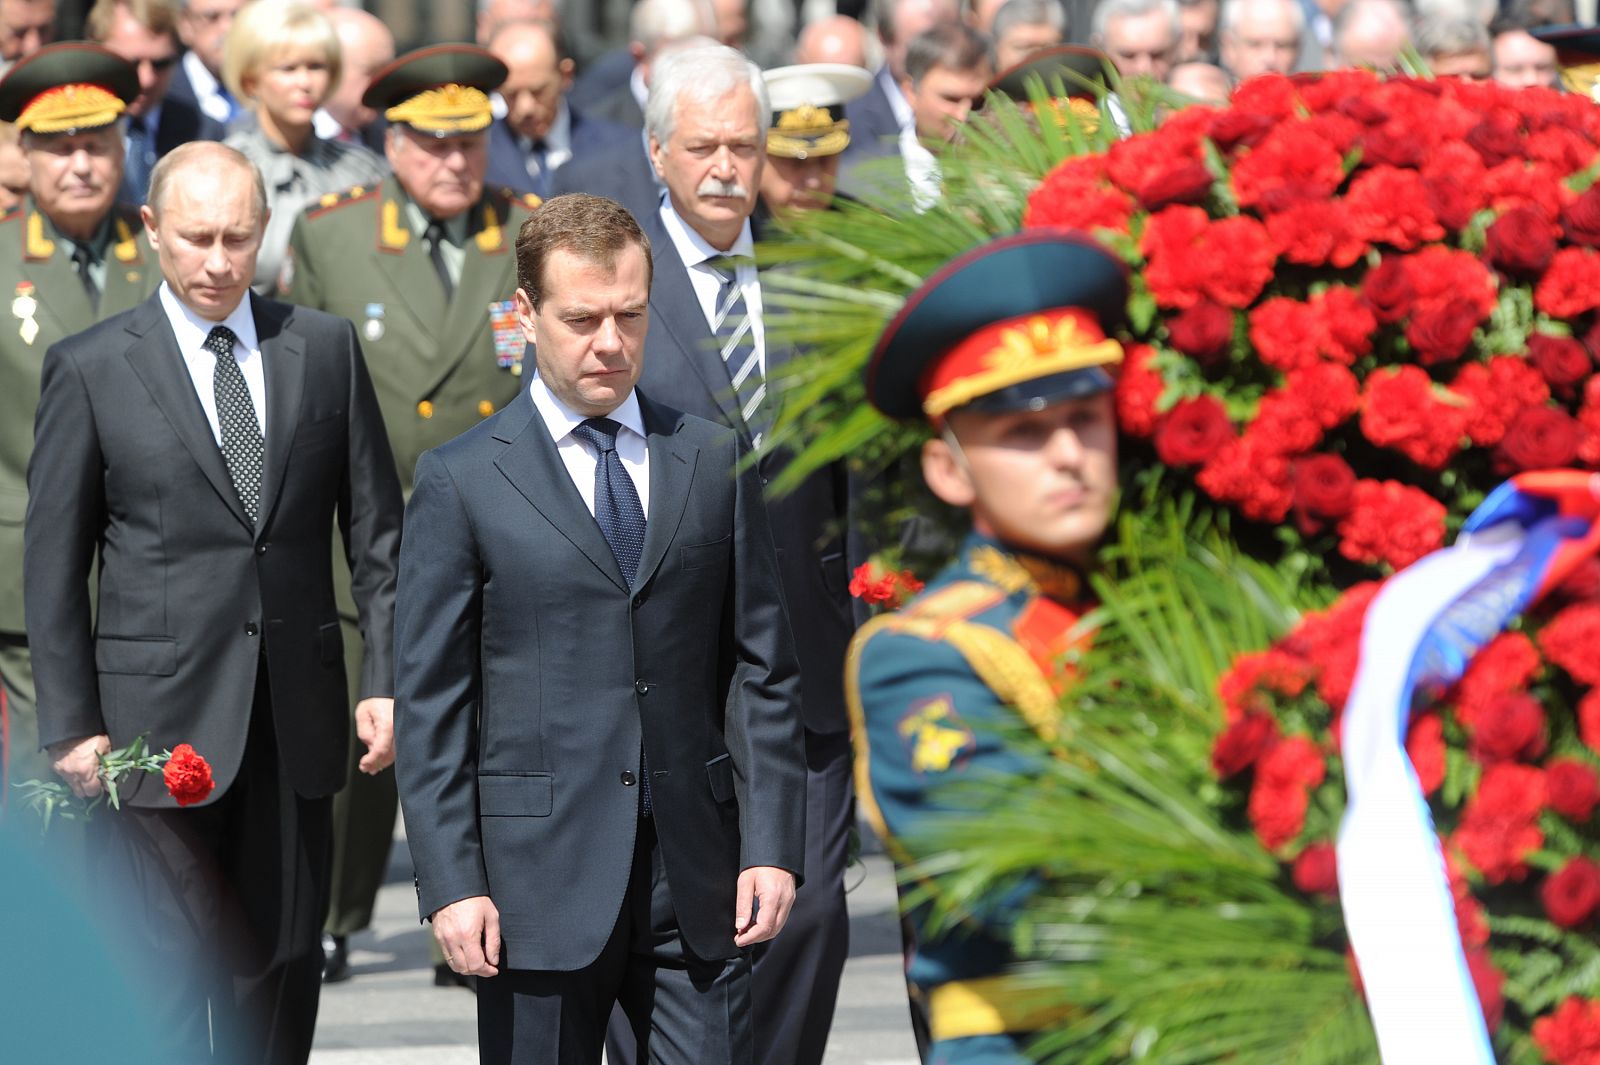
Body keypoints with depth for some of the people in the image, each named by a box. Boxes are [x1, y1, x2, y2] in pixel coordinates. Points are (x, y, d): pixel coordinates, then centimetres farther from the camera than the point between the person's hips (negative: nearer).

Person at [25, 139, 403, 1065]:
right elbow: (54, 566, 2)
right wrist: (71, 729, -4)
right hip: (158, 726, -3)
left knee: (281, 984, 7)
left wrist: (388, 679, 0)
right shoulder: (90, 370, 1)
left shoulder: (327, 349, 8)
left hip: (295, 722, 3)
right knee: (171, 986, -7)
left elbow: (378, 531, 10)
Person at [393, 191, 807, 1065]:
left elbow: (762, 670, 9)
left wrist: (773, 846, 1)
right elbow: (430, 704, 0)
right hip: (538, 877, -2)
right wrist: (450, 884, -8)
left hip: (695, 877, 2)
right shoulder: (463, 481, 2)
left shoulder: (716, 460, 10)